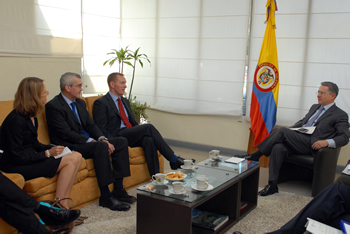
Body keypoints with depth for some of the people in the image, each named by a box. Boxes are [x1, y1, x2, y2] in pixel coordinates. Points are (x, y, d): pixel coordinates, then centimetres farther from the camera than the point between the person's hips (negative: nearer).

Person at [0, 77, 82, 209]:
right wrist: (47, 153, -17)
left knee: (76, 156, -8)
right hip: (15, 167, -9)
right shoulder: (16, 120, -19)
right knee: (72, 160, -18)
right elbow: (17, 157, -20)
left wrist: (52, 148, -1)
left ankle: (62, 204, -10)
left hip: (29, 160, 9)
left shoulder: (31, 116, 10)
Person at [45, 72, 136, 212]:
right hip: (70, 147, -9)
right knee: (101, 147, -34)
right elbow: (66, 134, -19)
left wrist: (103, 139, -8)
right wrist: (92, 141, -24)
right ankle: (105, 197, -27)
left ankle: (118, 189, -6)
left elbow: (91, 125, 12)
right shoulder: (53, 106, -11)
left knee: (121, 142, -6)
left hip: (89, 142, 9)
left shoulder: (80, 103, 16)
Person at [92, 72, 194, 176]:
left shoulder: (125, 101, 24)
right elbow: (101, 129, -8)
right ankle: (174, 159, -20)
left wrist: (140, 132, 3)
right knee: (148, 127, -25)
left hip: (131, 136, 7)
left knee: (148, 140, -28)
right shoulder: (100, 103, -1)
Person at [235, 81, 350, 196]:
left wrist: (327, 142, -22)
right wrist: (289, 130, 12)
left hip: (311, 145, -6)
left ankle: (256, 155, -17)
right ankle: (272, 185, -25)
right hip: (297, 140, 6)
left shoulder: (340, 115, 6)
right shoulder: (314, 107, 27)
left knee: (282, 131, -26)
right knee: (278, 147, -27)